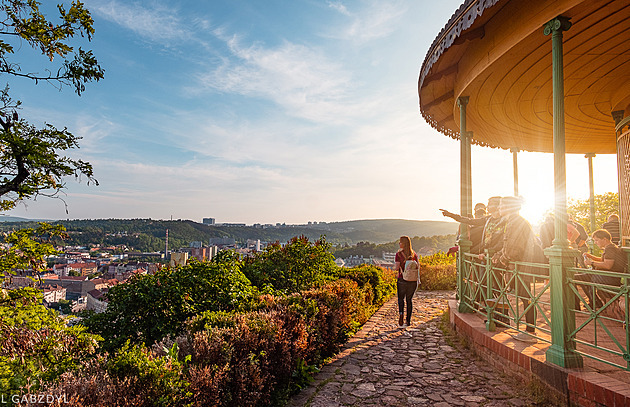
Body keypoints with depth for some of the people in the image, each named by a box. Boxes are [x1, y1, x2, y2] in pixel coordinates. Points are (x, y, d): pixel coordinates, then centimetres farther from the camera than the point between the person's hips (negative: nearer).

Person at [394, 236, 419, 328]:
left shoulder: (399, 254, -10)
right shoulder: (414, 254, 3)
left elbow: (397, 268, -13)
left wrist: (395, 264, 8)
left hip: (402, 279, -3)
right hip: (413, 280, 3)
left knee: (401, 298, 14)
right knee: (409, 299, 14)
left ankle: (401, 313, -13)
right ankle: (408, 321, 16)